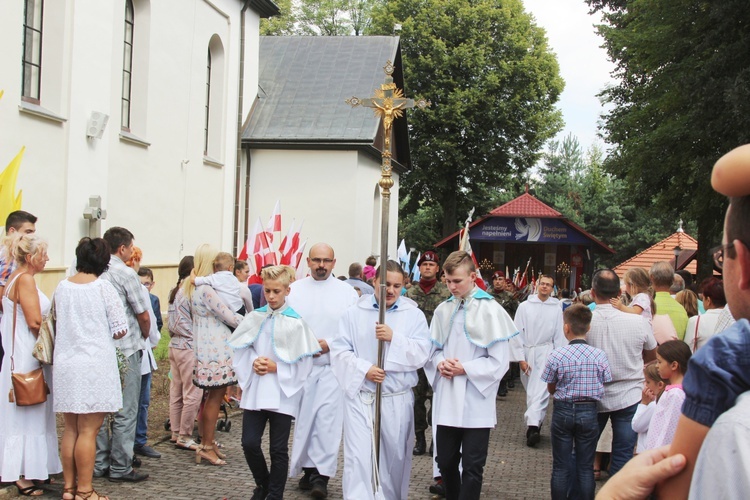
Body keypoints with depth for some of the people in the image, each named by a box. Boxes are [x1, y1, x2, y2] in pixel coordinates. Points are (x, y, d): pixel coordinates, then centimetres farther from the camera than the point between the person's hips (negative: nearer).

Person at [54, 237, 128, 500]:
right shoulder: (103, 287, -10)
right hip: (95, 366, -5)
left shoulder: (62, 287, 4)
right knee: (88, 431, 0)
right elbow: (120, 330, -7)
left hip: (65, 366, 5)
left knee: (70, 429, 13)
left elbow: (57, 323, 13)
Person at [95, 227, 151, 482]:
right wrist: (144, 337, 12)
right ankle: (120, 467, 6)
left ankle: (99, 464, 20)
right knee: (125, 411, 1)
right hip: (126, 349, -6)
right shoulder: (126, 274, -12)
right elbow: (144, 316, -9)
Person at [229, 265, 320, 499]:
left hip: (282, 394, -3)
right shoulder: (254, 318, 2)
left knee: (278, 449, 5)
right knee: (249, 443, 2)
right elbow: (241, 351, 9)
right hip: (255, 391, 3)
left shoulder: (296, 322, -9)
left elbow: (304, 363, -8)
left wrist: (276, 368, -15)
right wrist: (253, 363, -10)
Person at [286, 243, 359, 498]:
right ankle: (309, 469, 21)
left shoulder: (347, 292, 1)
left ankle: (321, 475, -6)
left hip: (333, 366, -2)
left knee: (327, 419, -10)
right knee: (304, 418, 8)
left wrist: (329, 344, -13)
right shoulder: (294, 290, 7)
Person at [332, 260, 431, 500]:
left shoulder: (414, 315, 2)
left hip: (397, 399, 1)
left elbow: (422, 353, -7)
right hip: (360, 397, -1)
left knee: (395, 457, 13)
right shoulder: (354, 313, 3)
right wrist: (364, 369, -16)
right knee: (358, 457, -6)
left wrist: (394, 338, -19)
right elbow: (339, 351, -2)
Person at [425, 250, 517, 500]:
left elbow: (498, 362, -10)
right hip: (446, 401, 5)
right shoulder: (443, 310, 6)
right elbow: (433, 348, 14)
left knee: (472, 467, 1)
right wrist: (440, 363, -7)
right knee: (446, 462, 14)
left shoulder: (490, 310, -9)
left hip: (476, 403, -5)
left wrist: (464, 369, -15)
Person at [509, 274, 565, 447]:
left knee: (540, 391, -12)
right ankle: (536, 424, 23)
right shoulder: (525, 306, 1)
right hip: (528, 353, 2)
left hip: (546, 352, -2)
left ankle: (533, 425, -18)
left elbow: (559, 336, 4)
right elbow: (517, 334, 1)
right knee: (531, 391, 11)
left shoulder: (557, 308, 1)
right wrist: (521, 358, -3)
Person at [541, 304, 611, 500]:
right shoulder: (599, 356, -9)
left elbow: (551, 389, -2)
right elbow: (604, 388, -1)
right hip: (589, 412, 1)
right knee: (585, 467, 10)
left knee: (560, 466, 10)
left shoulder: (556, 355, -13)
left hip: (563, 411, -1)